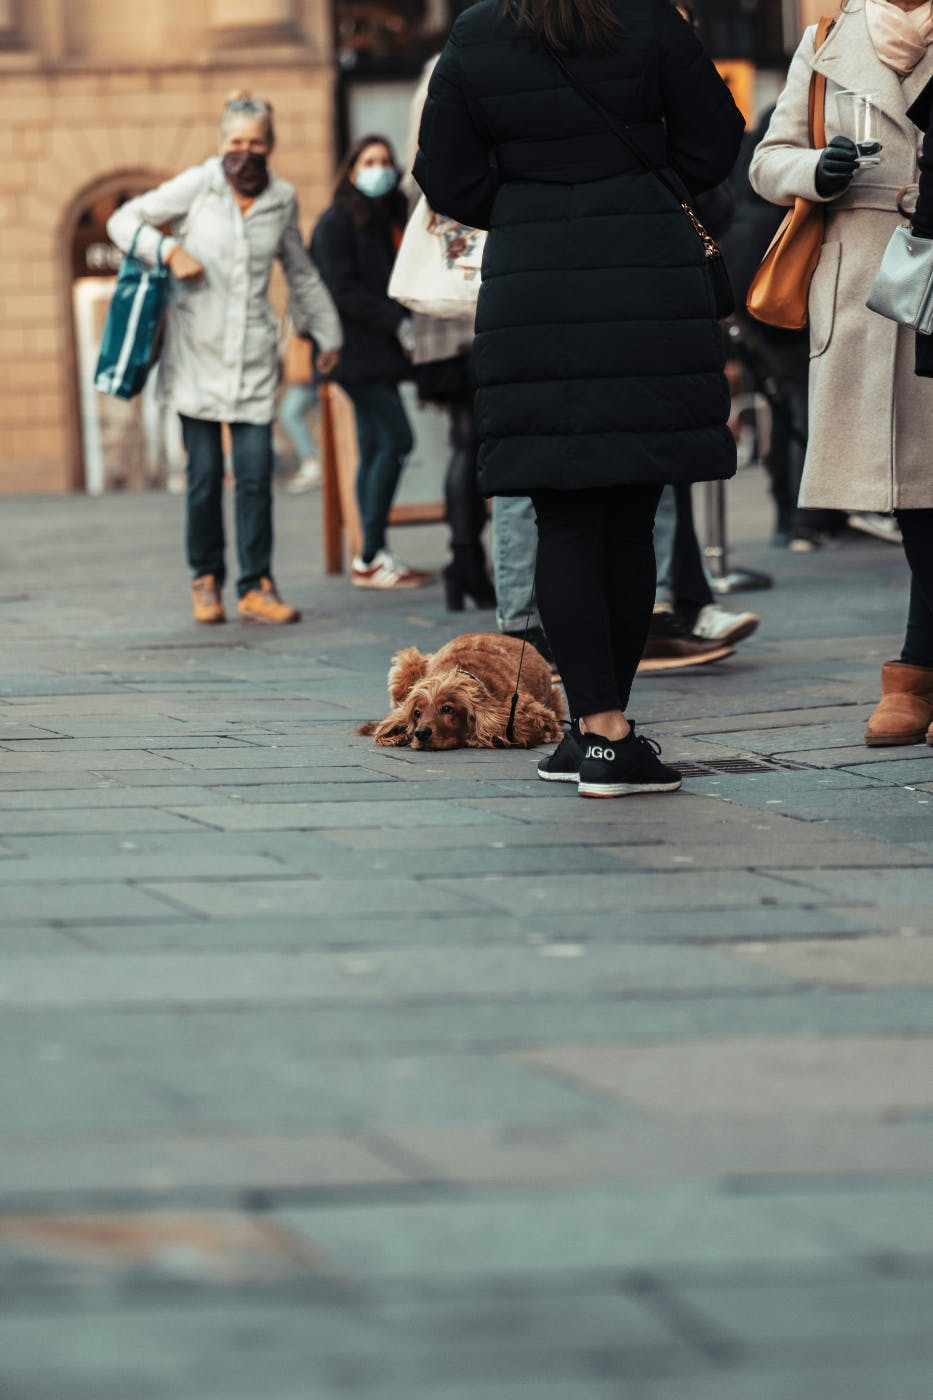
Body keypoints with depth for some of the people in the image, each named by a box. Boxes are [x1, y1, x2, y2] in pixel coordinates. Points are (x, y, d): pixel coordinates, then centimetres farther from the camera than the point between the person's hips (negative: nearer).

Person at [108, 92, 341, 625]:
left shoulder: (282, 199, 9)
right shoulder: (197, 186, -1)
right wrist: (171, 251, -12)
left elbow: (301, 273, 24)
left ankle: (257, 586, -2)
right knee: (205, 472, -1)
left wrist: (327, 333, 29)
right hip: (197, 351, -2)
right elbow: (125, 220, 3)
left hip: (254, 354, 2)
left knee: (256, 470, -7)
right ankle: (206, 580, 13)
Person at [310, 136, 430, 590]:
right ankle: (371, 557, -11)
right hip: (355, 350, -9)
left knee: (375, 448, 8)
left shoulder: (387, 220, 16)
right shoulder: (337, 221, -8)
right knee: (396, 439, -14)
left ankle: (372, 558, 11)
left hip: (378, 351, 9)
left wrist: (407, 324, 1)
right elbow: (343, 291, -15)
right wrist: (399, 324, -17)